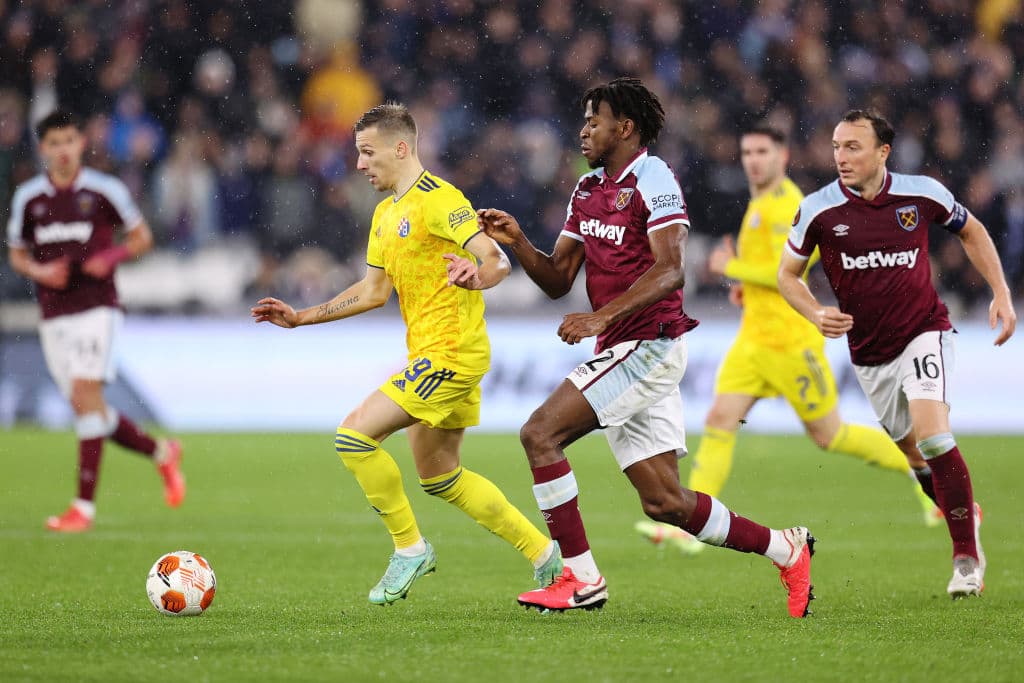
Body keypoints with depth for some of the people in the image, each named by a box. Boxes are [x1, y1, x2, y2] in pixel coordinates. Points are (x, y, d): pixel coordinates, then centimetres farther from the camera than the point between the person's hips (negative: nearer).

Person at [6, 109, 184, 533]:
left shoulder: (105, 191, -3)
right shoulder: (28, 197, 5)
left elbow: (141, 237, 8)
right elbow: (17, 254, 16)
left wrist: (113, 257, -11)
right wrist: (38, 271, -6)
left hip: (96, 307, -4)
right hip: (53, 315, 4)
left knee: (86, 396, -17)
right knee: (86, 409, 5)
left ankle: (85, 504, -15)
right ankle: (161, 452, 29)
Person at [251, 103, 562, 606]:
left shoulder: (437, 200, -13)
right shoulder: (385, 214, 16)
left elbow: (498, 261, -22)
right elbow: (374, 291, 23)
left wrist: (477, 274, -45)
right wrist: (300, 318, 19)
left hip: (450, 353, -10)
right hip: (432, 355, 10)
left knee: (354, 435, -15)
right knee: (440, 478, 16)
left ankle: (409, 547, -2)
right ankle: (543, 554, 22)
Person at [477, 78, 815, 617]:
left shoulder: (652, 178, -9)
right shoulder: (587, 189, 17)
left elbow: (669, 270, -20)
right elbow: (557, 280, 17)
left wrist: (602, 317, -28)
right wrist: (517, 242, 0)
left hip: (649, 345, -9)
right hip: (622, 351, 9)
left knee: (539, 433, -17)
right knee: (664, 503, 7)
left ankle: (581, 579, -13)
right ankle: (786, 549, 20)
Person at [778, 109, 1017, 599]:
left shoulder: (922, 193, -10)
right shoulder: (818, 209, -10)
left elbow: (970, 231, 10)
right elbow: (788, 273, 3)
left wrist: (1001, 293, 2)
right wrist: (816, 314, -16)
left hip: (924, 332, -3)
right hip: (868, 352, 3)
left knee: (930, 430, -23)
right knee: (912, 448, 11)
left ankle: (968, 556, -15)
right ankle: (963, 509, 39)